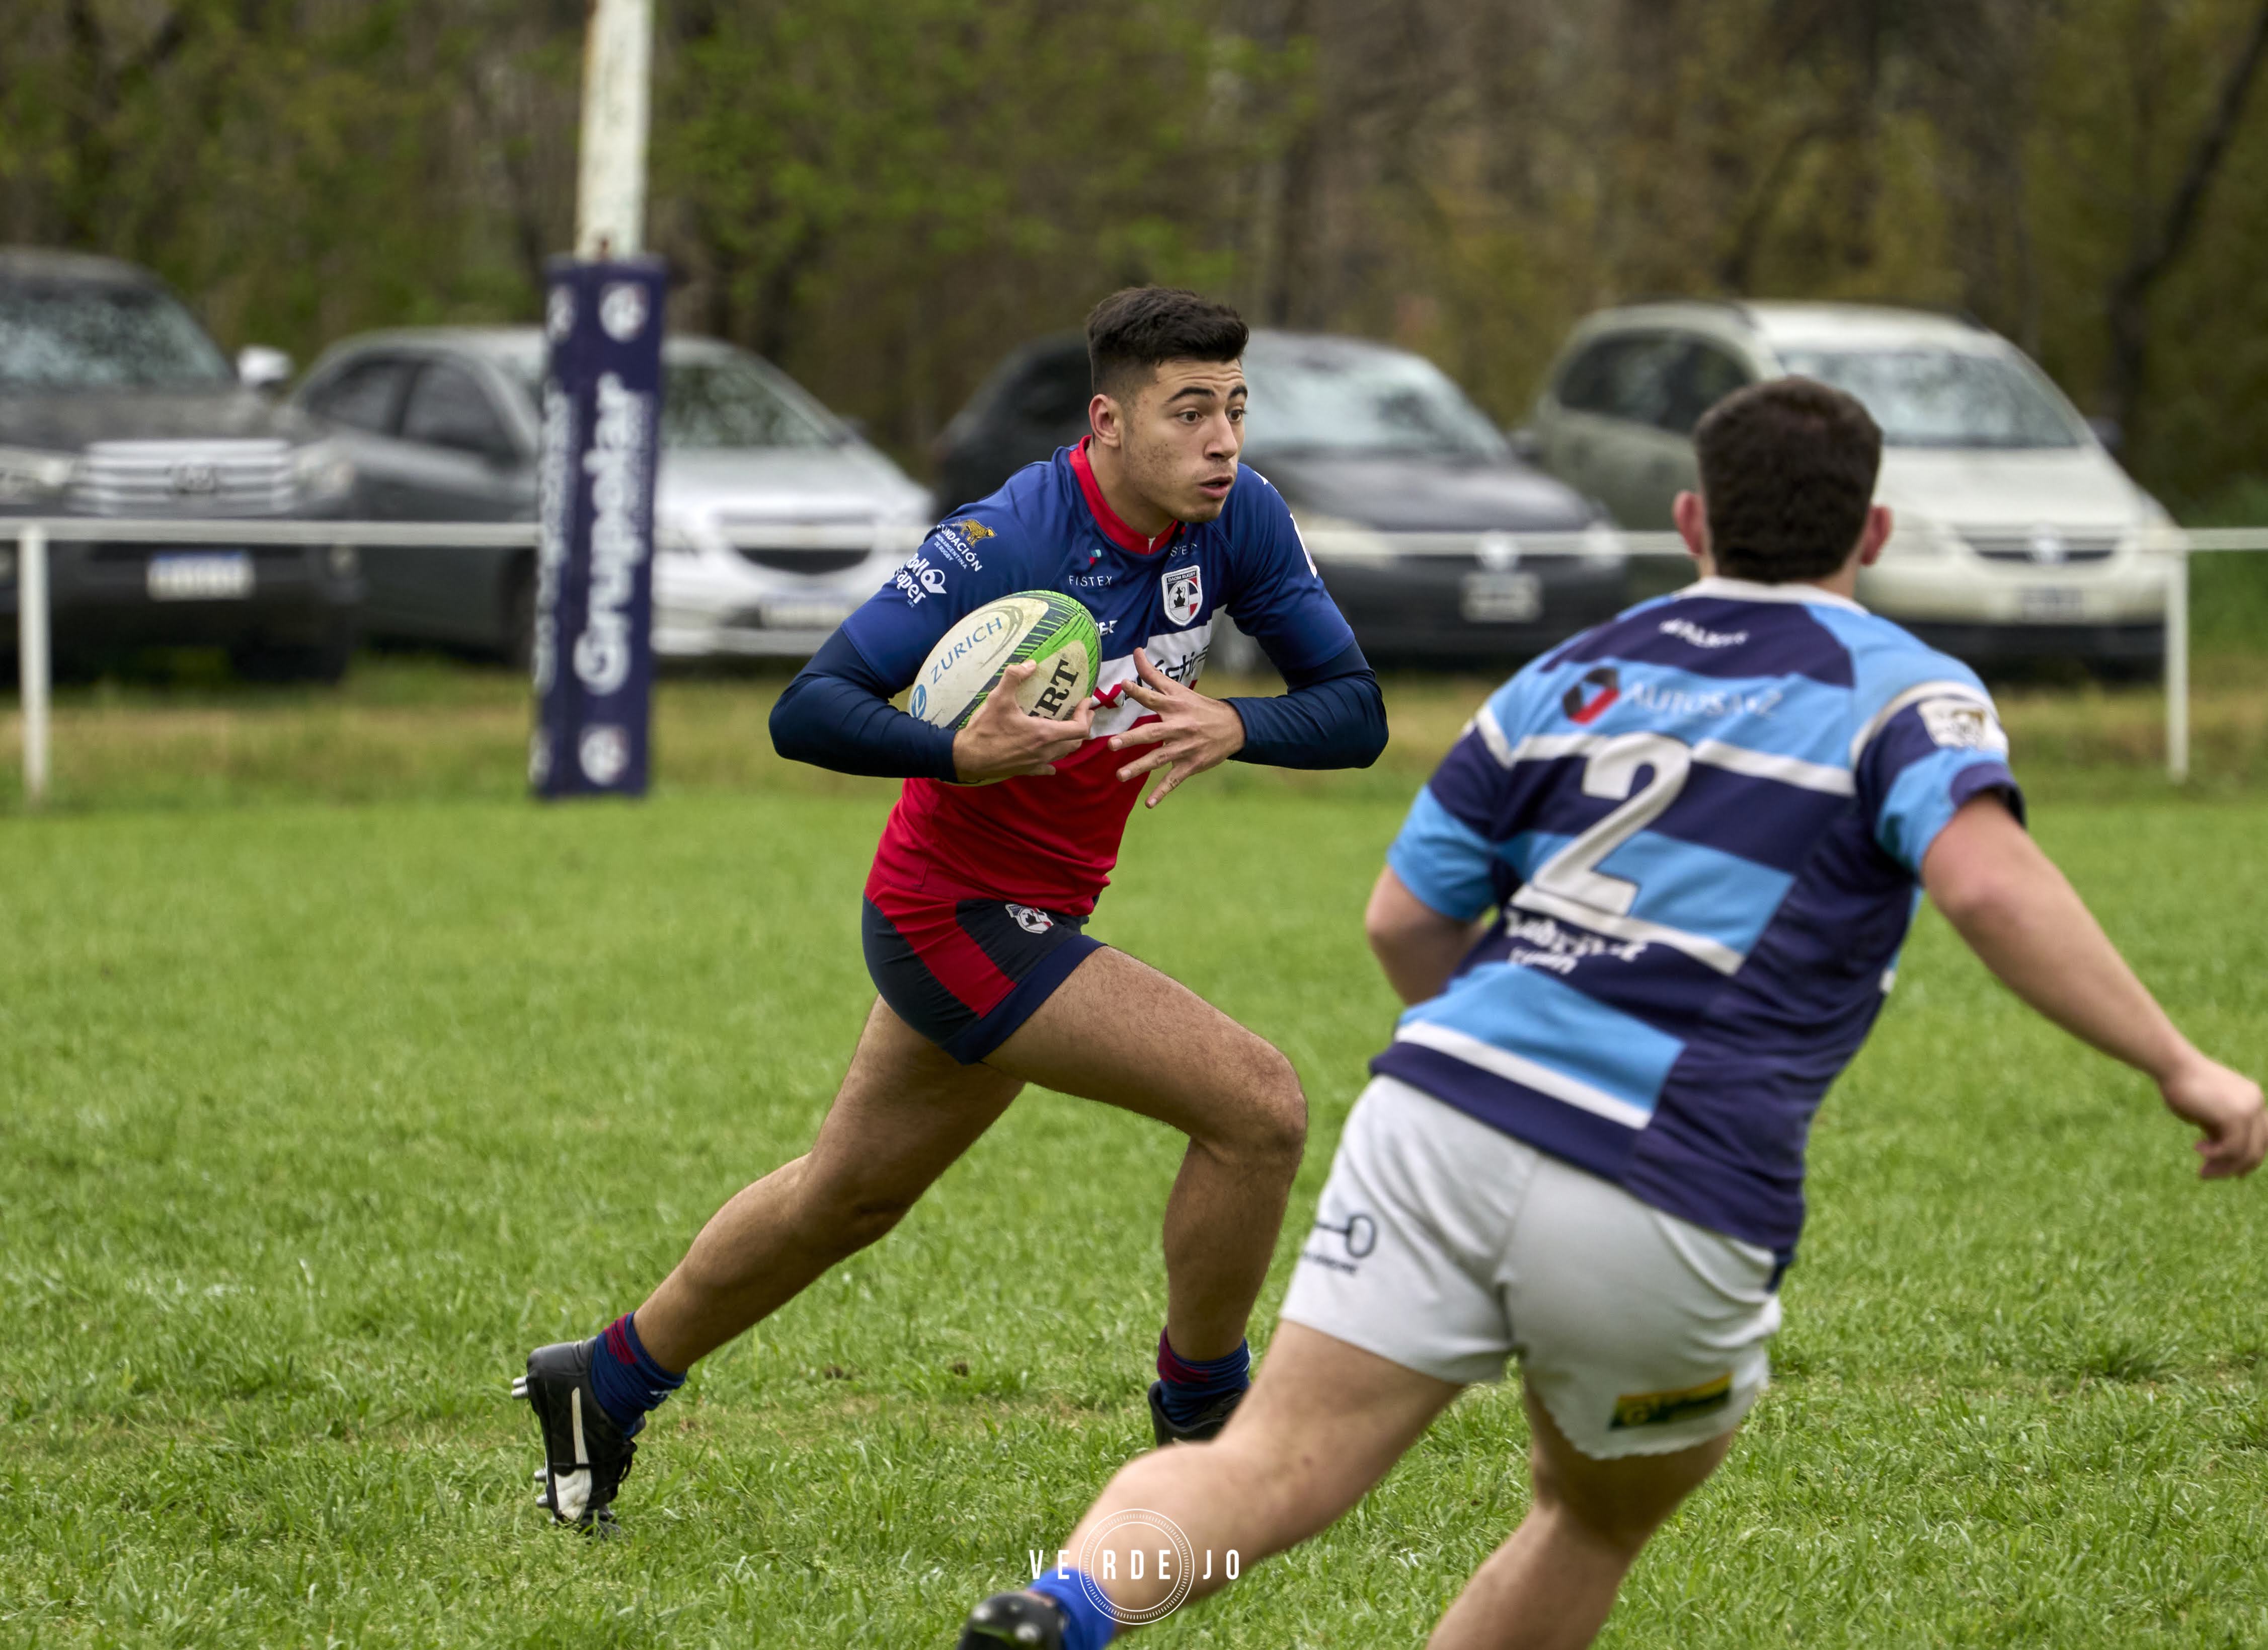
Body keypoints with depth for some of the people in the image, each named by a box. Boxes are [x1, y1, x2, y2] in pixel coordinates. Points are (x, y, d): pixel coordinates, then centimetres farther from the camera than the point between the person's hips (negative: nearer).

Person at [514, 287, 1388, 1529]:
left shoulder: (1237, 520, -8)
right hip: (959, 919, -8)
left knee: (846, 1197, 25)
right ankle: (1201, 1418, 2)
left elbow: (1355, 712, -7)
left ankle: (606, 1385, 43)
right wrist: (962, 755, -42)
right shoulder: (1003, 544, -26)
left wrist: (1233, 727, -27)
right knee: (1258, 1104, -18)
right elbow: (805, 713, -26)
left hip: (1030, 916, 8)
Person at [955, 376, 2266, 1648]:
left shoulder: (1576, 675, 19)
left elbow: (1404, 922, 18)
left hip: (1447, 1120, 2)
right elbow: (1990, 882, -14)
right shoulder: (1897, 690, 6)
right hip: (1680, 1211, -2)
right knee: (1603, 1522, 24)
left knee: (1271, 1473, -6)